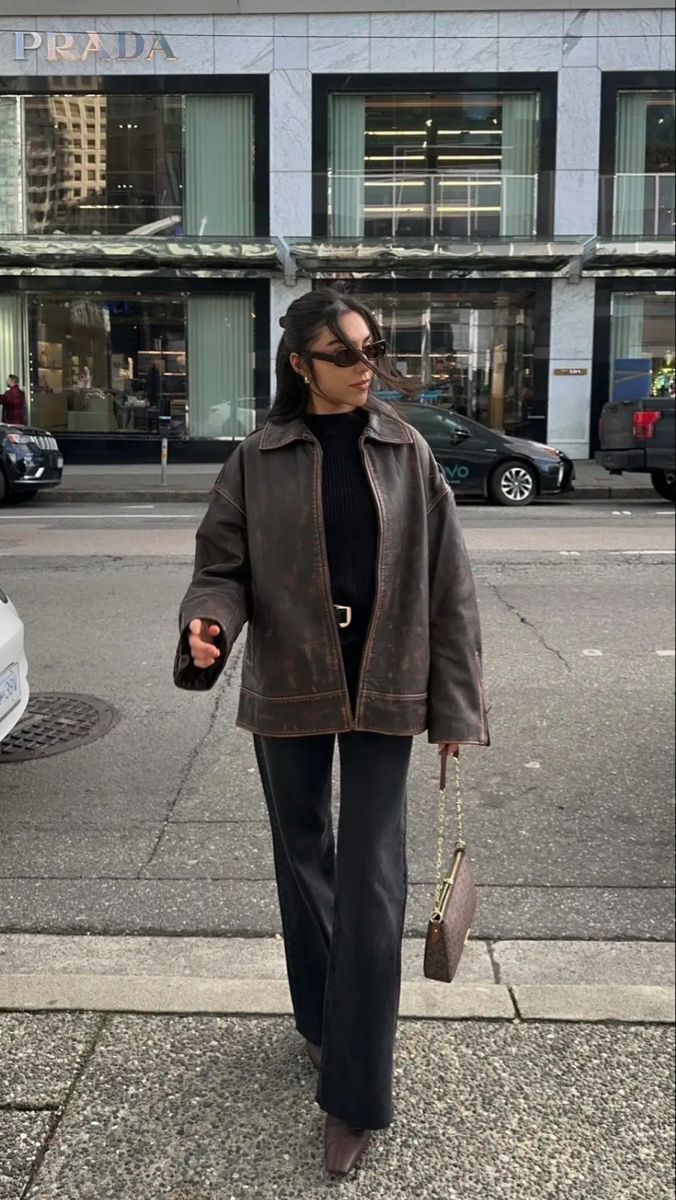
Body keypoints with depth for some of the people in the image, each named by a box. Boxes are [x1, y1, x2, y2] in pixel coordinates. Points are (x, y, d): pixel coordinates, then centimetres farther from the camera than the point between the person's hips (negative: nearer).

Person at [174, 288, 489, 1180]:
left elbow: (446, 586, 1)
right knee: (303, 863, 16)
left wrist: (455, 703, -1)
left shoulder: (406, 454, 0)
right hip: (289, 688, 1)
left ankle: (358, 1095, 11)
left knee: (371, 883, -1)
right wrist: (208, 623, -23)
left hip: (383, 689, -1)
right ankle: (321, 1023, 39)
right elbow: (223, 564, 1)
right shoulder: (259, 461, 0)